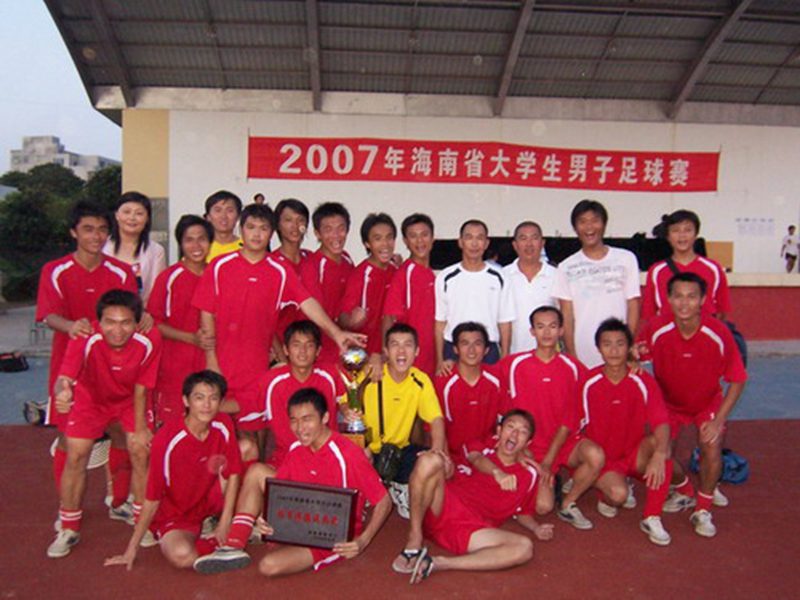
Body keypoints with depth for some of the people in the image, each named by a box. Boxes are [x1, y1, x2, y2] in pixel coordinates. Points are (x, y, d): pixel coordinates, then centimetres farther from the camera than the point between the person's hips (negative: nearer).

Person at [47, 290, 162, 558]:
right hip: (91, 398, 0)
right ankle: (69, 530, 16)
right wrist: (63, 391, -73)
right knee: (75, 456, -4)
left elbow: (140, 387, -19)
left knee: (141, 451, -9)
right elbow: (65, 377, -48)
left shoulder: (148, 340, -32)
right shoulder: (85, 339, -37)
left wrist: (140, 428, -14)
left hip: (130, 400, 0)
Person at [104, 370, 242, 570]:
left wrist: (224, 523, -11)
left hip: (209, 504, 4)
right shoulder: (167, 439, -24)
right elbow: (152, 497, -17)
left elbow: (233, 473, -5)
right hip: (175, 517, -4)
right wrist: (132, 547, -11)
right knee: (181, 555, -38)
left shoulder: (223, 425, -12)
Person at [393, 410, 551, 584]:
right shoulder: (484, 446, 13)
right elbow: (477, 459, -11)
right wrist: (497, 472, -32)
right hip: (442, 508, -1)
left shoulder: (528, 475, 15)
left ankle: (439, 563, -28)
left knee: (525, 548, -25)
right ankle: (415, 540, -19)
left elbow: (522, 512, 27)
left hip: (471, 530, 1)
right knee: (430, 460, -27)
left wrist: (536, 528, 5)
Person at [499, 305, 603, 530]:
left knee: (595, 455, -30)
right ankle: (550, 481, 18)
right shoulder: (515, 364, -7)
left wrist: (549, 460, -11)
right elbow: (516, 412, -2)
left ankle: (568, 504, -3)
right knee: (543, 506, -19)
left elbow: (570, 418, -4)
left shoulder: (573, 367, -2)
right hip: (533, 447, -2)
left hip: (565, 442, 2)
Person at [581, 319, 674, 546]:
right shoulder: (588, 383, -11)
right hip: (602, 459, -1)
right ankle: (607, 498, 9)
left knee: (660, 443, -31)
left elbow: (661, 424, -22)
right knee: (619, 493, -32)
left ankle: (651, 518, -20)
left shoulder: (644, 382, -11)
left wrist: (659, 454, -42)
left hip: (634, 455, 2)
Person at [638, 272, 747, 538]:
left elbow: (737, 380, -15)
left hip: (708, 402, -1)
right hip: (669, 401, 1)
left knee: (712, 449, -22)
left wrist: (719, 420, -21)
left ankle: (703, 510, 5)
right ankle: (684, 491, 24)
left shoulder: (719, 334, -27)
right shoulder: (656, 329, -26)